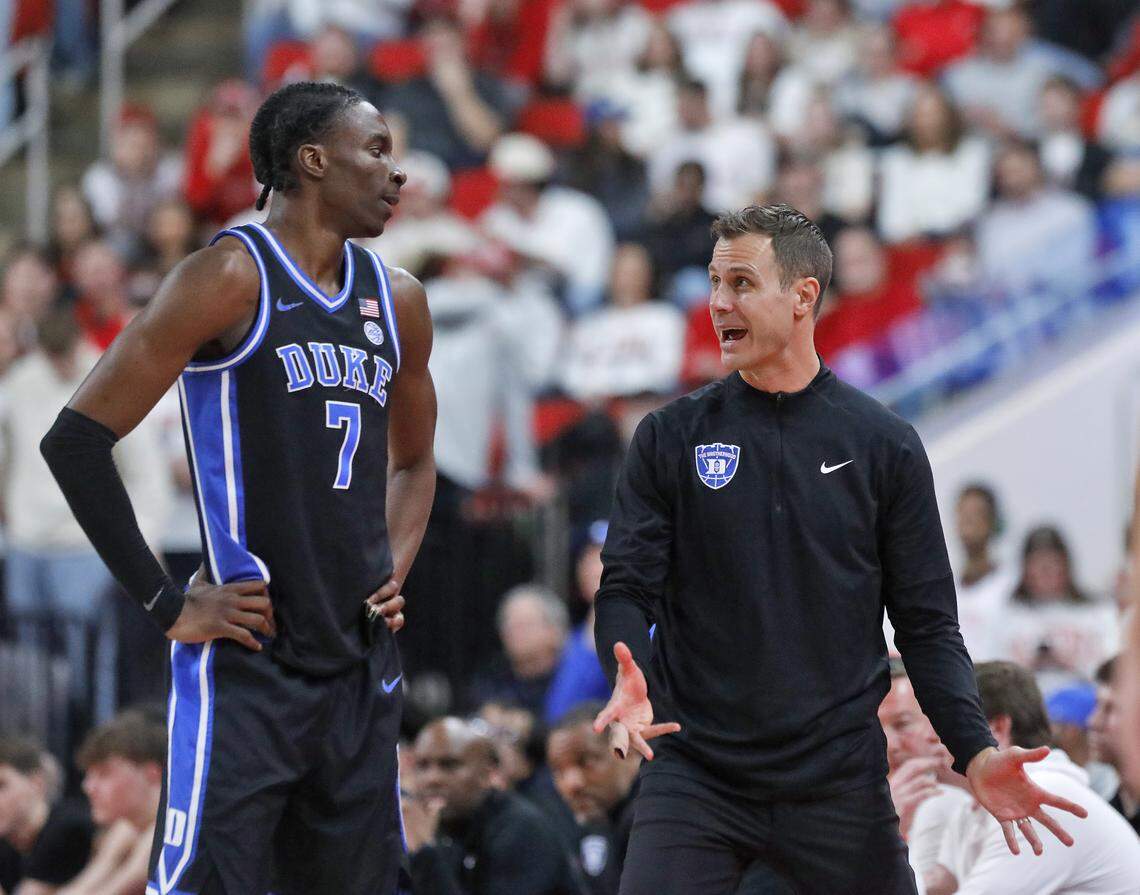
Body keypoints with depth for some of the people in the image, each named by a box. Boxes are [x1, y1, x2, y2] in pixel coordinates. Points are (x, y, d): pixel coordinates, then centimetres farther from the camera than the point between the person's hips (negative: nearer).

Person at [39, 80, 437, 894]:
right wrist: (167, 605, -12)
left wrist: (393, 574, 12)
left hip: (363, 672, 7)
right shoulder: (233, 278, -9)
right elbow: (78, 439, -12)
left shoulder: (396, 301, 13)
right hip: (246, 669, -7)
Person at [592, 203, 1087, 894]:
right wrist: (629, 680, -21)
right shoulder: (670, 438, 5)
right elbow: (627, 587, 2)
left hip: (841, 780, 0)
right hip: (696, 774, 0)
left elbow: (927, 623, 5)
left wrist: (975, 752, -9)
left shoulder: (886, 446, 5)